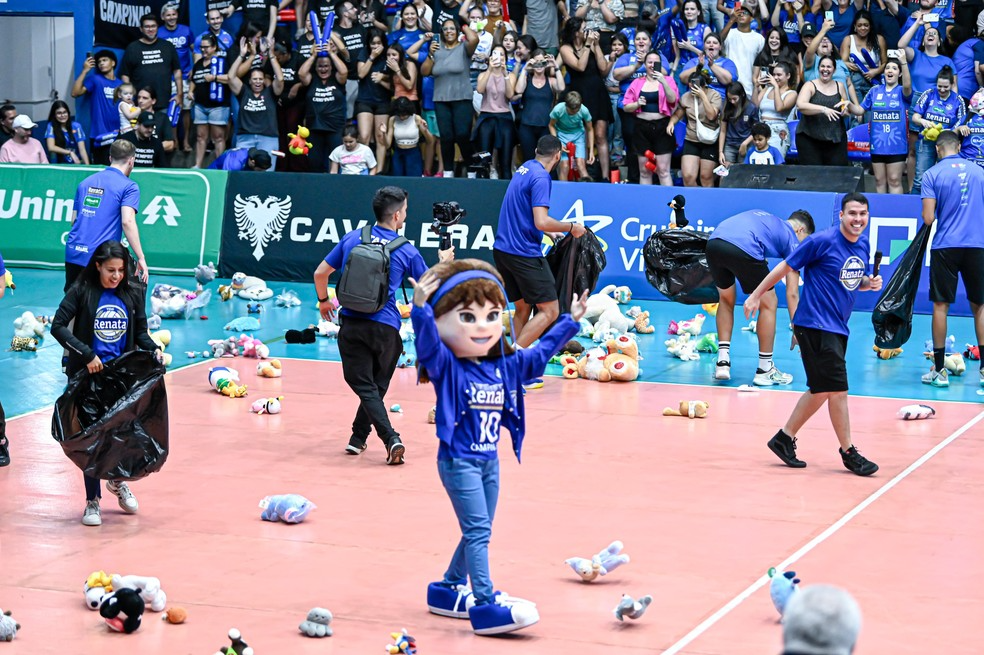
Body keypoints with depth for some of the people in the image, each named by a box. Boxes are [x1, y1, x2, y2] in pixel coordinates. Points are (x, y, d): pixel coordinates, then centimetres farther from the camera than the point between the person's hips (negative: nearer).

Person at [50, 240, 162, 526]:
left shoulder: (132, 294, 3)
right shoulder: (81, 291, -7)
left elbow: (140, 332, 9)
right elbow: (58, 326, -12)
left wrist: (153, 349, -12)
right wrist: (86, 355, -20)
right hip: (88, 375, -3)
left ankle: (117, 479, 35)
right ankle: (92, 500, 12)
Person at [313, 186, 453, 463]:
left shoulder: (352, 239, 3)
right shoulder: (406, 251, -3)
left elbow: (320, 273, 9)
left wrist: (323, 301, 26)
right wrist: (444, 263, 27)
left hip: (352, 323, 1)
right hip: (386, 327, -1)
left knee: (364, 386, -1)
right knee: (376, 384, 20)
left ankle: (391, 438, -16)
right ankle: (358, 437, 25)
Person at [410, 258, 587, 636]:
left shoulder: (506, 367, 7)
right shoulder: (446, 367, -12)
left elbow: (539, 354, 19)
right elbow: (427, 343, -30)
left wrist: (571, 322, 19)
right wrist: (420, 308, -46)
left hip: (489, 461, 7)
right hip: (459, 461, -7)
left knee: (478, 532, 16)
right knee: (478, 531, -13)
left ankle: (450, 589, 32)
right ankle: (486, 606, -16)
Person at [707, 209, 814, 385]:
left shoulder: (763, 217, 36)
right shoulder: (791, 238, 20)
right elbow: (792, 293, 17)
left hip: (713, 242, 6)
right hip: (743, 248, -6)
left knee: (726, 299, 29)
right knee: (769, 304, 13)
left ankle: (722, 362, 22)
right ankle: (764, 370, 17)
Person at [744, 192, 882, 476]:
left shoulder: (863, 244, 7)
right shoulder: (822, 241, -15)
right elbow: (786, 267, -7)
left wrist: (869, 283, -1)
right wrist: (756, 295, -3)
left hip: (838, 329, 8)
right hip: (815, 325, -8)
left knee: (820, 390, 13)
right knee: (838, 389, -8)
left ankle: (784, 438, 25)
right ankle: (849, 452, 3)